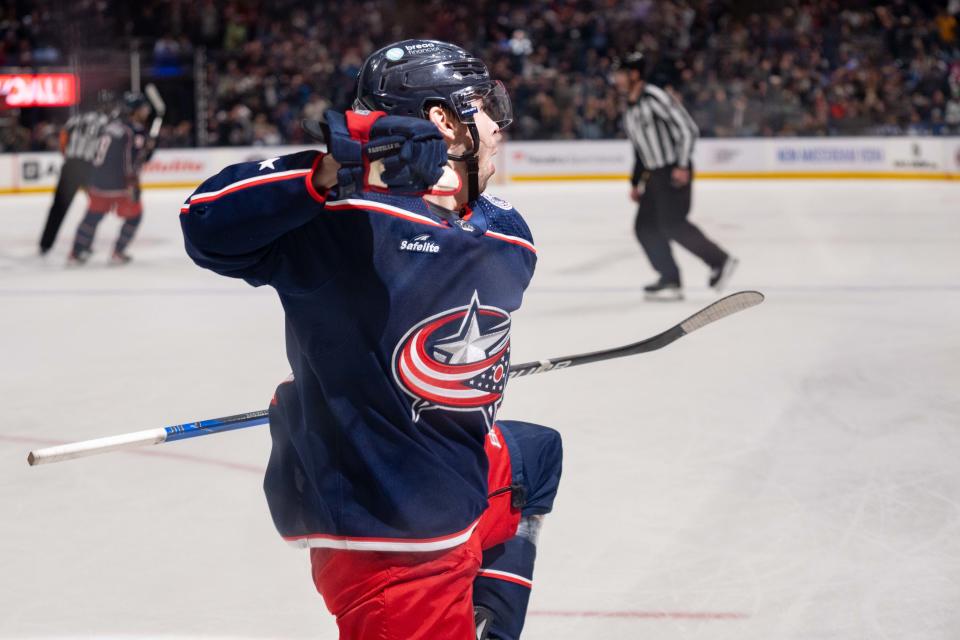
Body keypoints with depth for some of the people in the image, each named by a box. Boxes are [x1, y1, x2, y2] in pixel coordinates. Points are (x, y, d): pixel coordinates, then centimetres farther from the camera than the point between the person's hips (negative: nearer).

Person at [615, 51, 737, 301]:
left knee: (672, 223, -16)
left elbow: (688, 128, -17)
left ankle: (719, 261, -5)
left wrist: (683, 166, -22)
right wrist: (635, 183, 20)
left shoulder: (655, 98, -13)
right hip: (655, 175, 9)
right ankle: (670, 280, 5)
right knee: (645, 227, 2)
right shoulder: (630, 108, 15)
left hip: (675, 172, -9)